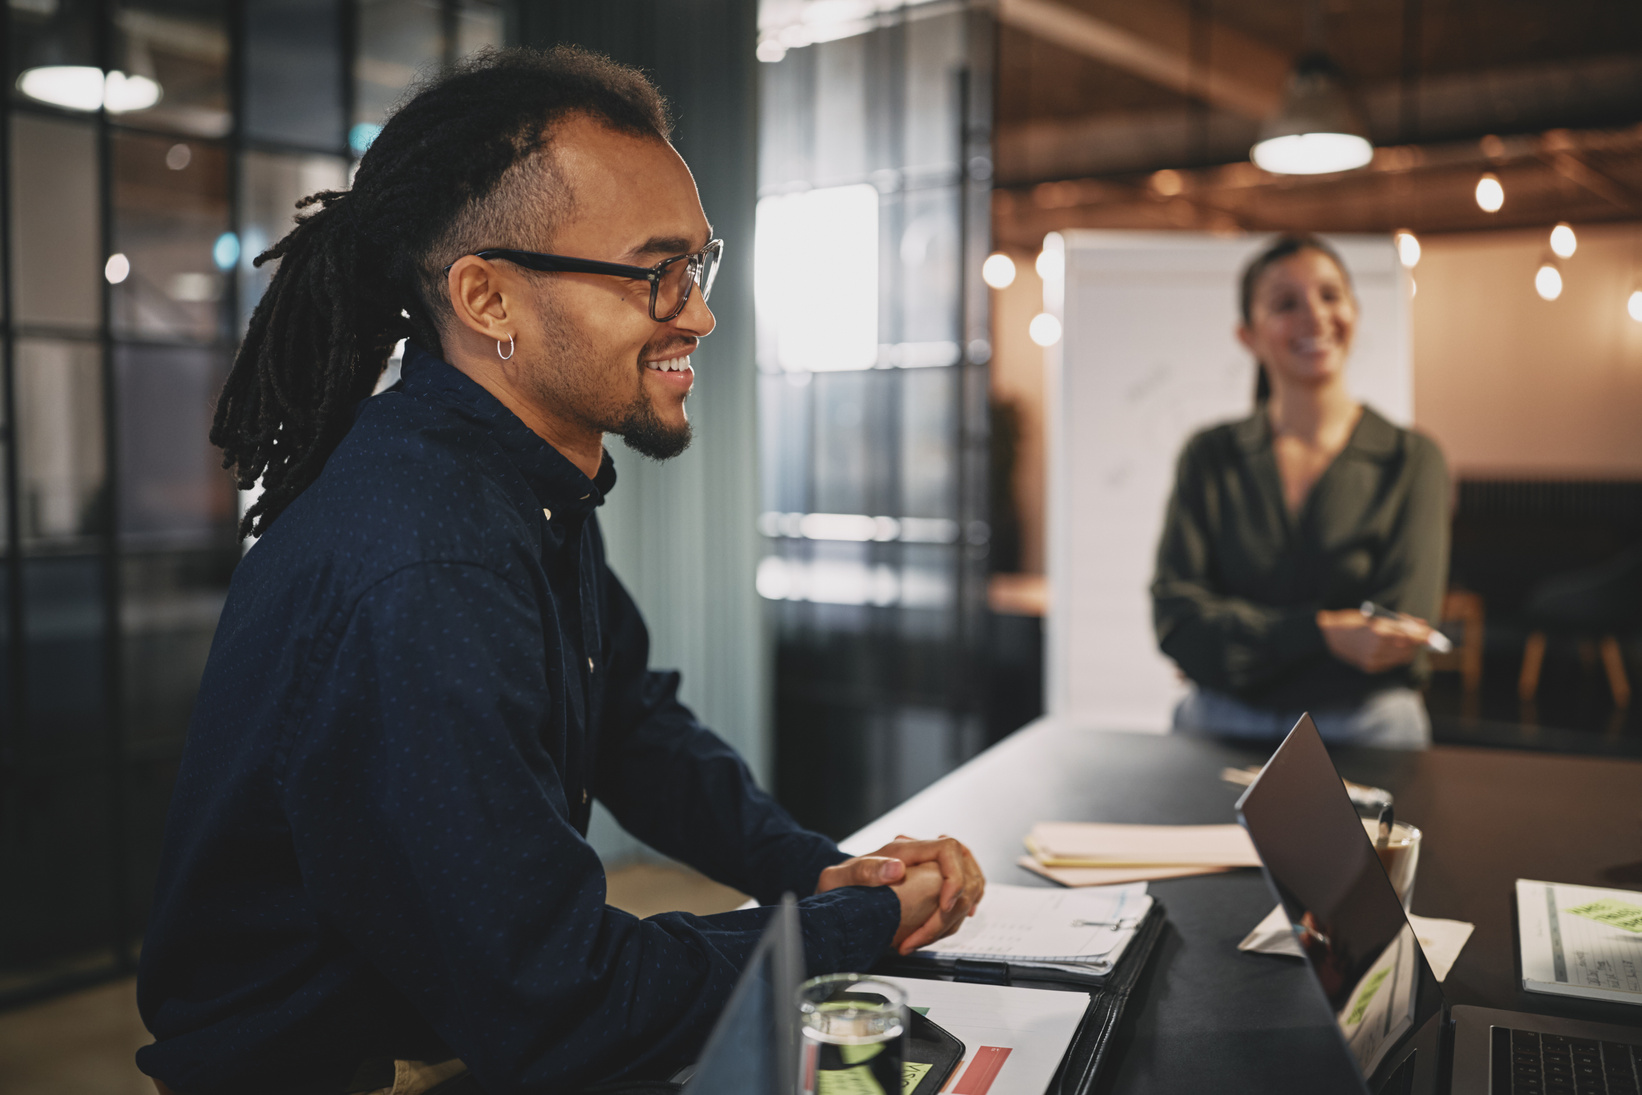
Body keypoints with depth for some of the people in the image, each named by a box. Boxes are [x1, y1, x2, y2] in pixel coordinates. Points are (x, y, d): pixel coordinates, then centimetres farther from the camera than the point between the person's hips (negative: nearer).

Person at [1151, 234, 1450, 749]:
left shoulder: (1411, 460, 4)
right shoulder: (1209, 456, 7)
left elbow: (1398, 641, -4)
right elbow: (1176, 617, -4)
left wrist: (1235, 641, -7)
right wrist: (1320, 633, -16)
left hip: (1364, 731, 0)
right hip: (1218, 731, 0)